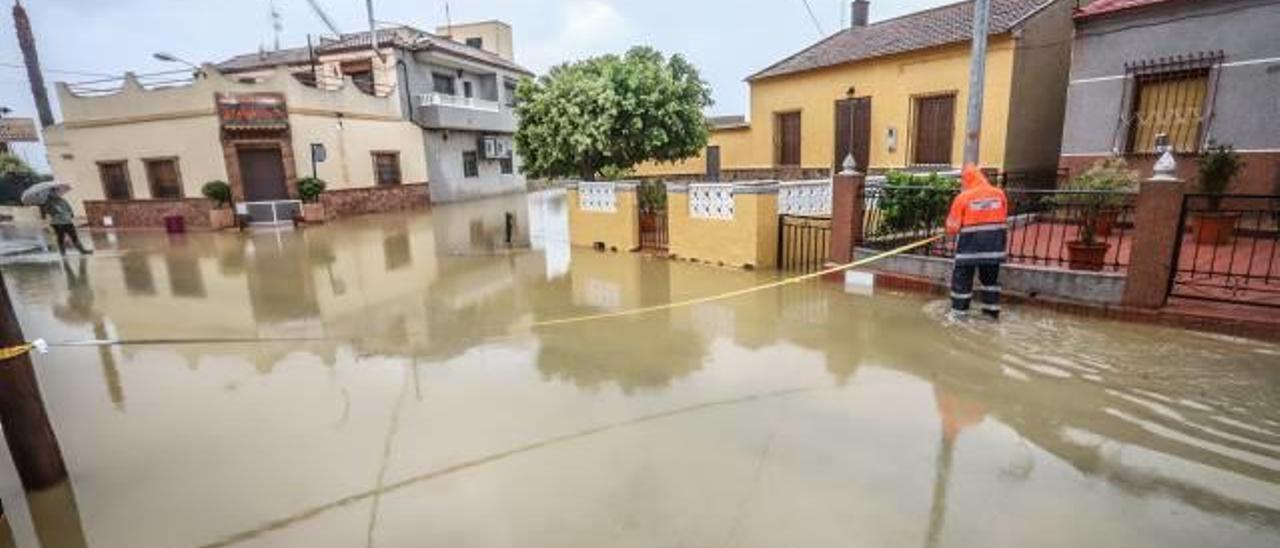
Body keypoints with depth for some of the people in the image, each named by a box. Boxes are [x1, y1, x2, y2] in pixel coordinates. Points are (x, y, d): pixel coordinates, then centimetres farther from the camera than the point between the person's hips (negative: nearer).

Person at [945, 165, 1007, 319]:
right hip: (994, 243, 5)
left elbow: (952, 227, -7)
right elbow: (1003, 218, 9)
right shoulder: (999, 194, 2)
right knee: (990, 276, 17)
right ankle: (992, 310, 24)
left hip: (970, 243, -5)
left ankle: (959, 310, 8)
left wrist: (951, 231, 14)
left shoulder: (963, 197, -11)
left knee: (962, 276, 5)